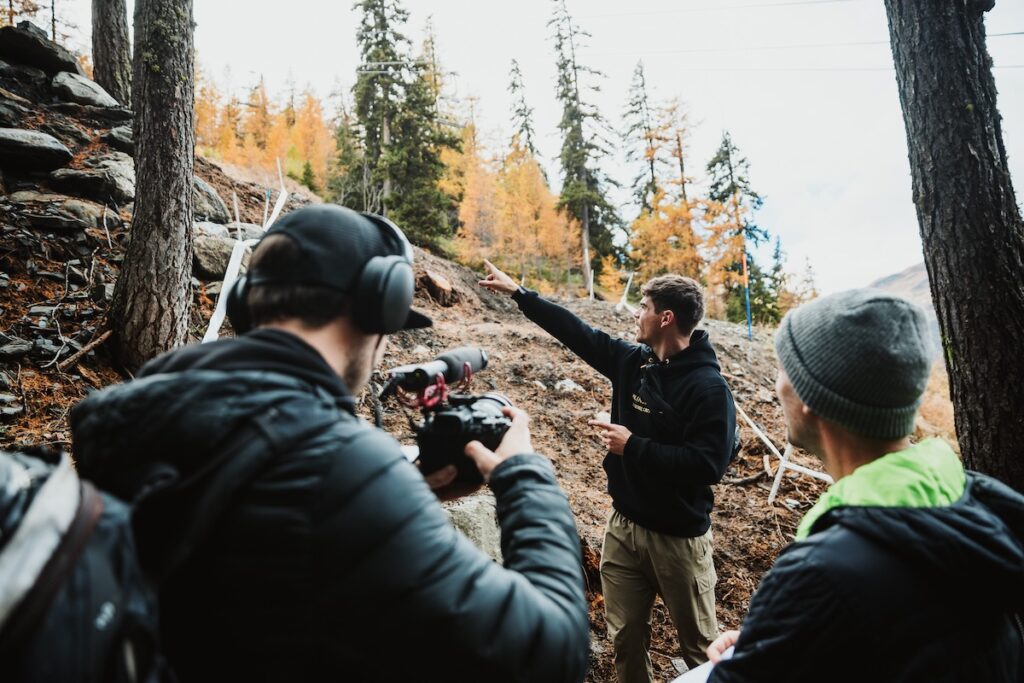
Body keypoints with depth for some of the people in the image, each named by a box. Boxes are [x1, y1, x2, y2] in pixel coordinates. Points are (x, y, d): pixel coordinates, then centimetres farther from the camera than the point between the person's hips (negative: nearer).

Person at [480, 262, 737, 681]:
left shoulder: (708, 386, -17)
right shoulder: (632, 362, 2)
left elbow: (709, 465, -24)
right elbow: (578, 332, 10)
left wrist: (634, 446, -21)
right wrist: (518, 293, 14)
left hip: (678, 537, -6)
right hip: (623, 525, 6)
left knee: (700, 647, 9)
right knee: (625, 639, 16)